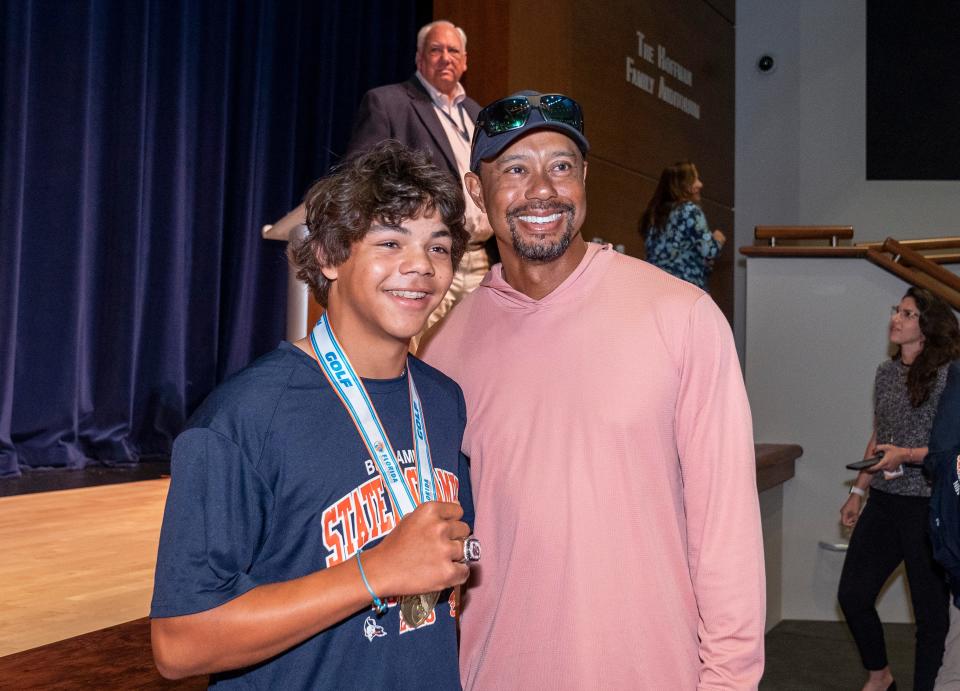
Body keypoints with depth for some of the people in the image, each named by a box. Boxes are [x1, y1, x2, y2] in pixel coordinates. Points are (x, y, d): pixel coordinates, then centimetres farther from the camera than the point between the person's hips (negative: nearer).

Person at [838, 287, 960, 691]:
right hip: (883, 503, 7)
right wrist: (857, 492, 17)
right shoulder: (886, 373, 9)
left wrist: (906, 455, -26)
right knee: (852, 594, 10)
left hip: (927, 506, -7)